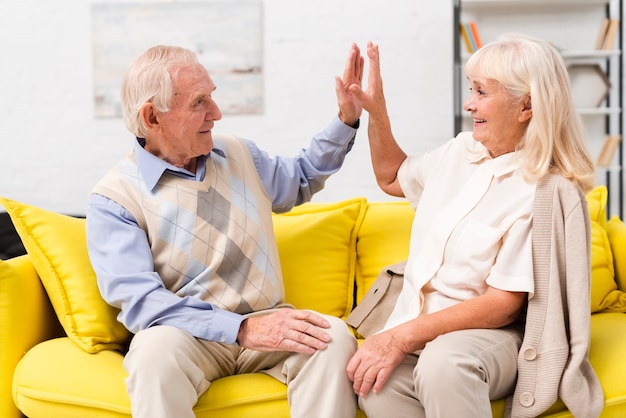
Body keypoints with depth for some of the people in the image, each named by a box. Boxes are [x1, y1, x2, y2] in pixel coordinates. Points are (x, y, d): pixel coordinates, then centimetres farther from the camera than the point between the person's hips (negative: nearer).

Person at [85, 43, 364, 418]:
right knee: (157, 349, -38)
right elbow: (139, 300, -20)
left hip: (262, 320, 4)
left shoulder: (238, 154, 12)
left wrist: (346, 120, 18)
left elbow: (300, 180, 33)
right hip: (186, 334, -4)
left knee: (333, 336, -26)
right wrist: (242, 329, -29)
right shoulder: (115, 198, -8)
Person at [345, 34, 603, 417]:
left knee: (444, 362, -41)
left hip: (487, 332, -4)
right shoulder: (462, 151, 9)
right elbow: (392, 179, 29)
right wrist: (375, 109, 15)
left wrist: (404, 336, -23)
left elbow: (504, 304, -17)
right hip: (417, 319, 5)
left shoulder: (544, 191, -12)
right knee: (375, 385, -32)